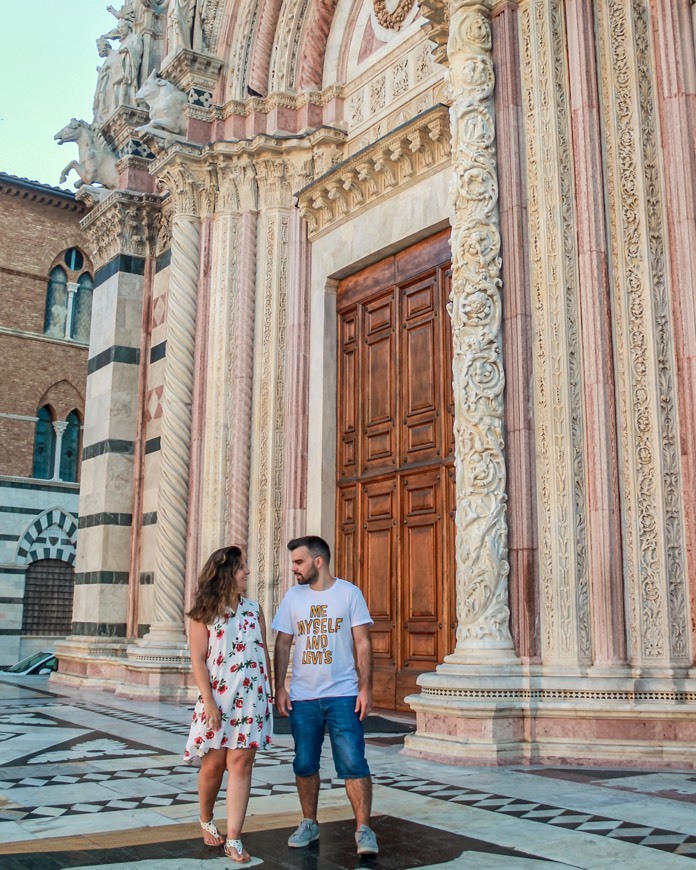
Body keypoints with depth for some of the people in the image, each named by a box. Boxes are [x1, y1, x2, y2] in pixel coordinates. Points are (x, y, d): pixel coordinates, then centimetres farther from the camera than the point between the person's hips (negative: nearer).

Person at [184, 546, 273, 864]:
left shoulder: (254, 608, 8)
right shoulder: (204, 612, -2)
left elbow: (263, 652, 12)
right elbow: (198, 660, -6)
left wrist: (269, 692, 10)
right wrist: (208, 700, -13)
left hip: (251, 697, 2)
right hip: (218, 698, -2)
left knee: (241, 764, -4)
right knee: (213, 764, 7)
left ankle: (233, 840, -2)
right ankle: (206, 822, 33)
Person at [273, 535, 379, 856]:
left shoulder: (349, 592, -3)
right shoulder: (293, 596, 5)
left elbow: (362, 643, -4)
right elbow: (283, 644, 7)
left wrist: (365, 688, -10)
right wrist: (279, 688, 1)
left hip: (343, 695, -3)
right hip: (302, 697, 3)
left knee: (353, 763, -5)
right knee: (304, 764, 11)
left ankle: (364, 829, 5)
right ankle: (309, 823, 27)